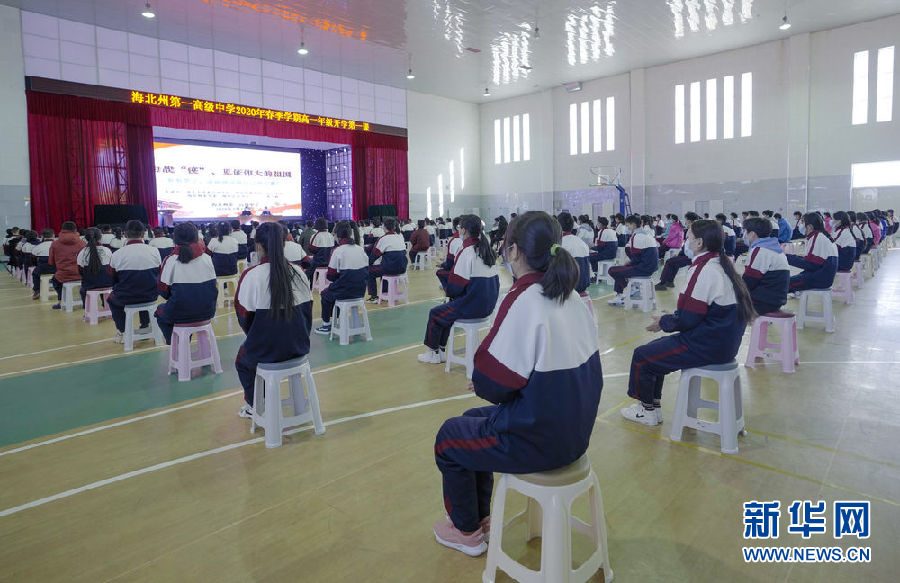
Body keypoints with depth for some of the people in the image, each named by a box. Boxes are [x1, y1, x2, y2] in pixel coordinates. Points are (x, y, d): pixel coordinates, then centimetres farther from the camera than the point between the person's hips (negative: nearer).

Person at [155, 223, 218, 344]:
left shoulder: (170, 261, -10)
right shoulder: (206, 258, -3)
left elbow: (163, 291, -2)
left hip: (180, 314, -2)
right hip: (207, 311, 3)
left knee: (160, 311, 29)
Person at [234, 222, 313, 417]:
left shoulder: (252, 276, -14)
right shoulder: (298, 272, -3)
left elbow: (244, 316, -5)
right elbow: (307, 310, 5)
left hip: (266, 350, -4)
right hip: (299, 347, 4)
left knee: (242, 361, 30)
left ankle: (254, 405, 36)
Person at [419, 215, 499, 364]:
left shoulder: (467, 252, -19)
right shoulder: (487, 249, 6)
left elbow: (454, 288, -20)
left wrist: (446, 290, 4)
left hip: (472, 307, -8)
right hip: (488, 305, 9)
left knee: (434, 314, 10)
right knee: (446, 310, 25)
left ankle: (434, 353, 24)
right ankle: (441, 350, 29)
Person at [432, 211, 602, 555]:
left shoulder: (522, 302, -25)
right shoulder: (571, 296, 0)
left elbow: (490, 384, -22)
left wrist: (482, 383, 1)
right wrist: (491, 383, 9)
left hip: (538, 442, -8)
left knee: (448, 438, 16)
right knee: (474, 420, 28)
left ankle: (467, 532, 33)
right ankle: (480, 515, 41)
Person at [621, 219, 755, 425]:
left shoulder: (704, 270, -22)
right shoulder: (721, 263, 9)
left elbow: (688, 320, -21)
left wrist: (663, 322, -4)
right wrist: (673, 316, 13)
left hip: (707, 346, -10)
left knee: (641, 356, -1)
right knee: (654, 347, 21)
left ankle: (648, 411, 16)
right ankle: (653, 406, 26)